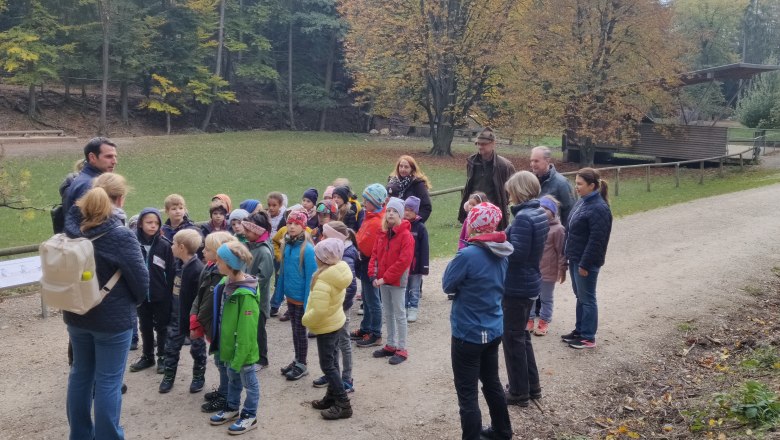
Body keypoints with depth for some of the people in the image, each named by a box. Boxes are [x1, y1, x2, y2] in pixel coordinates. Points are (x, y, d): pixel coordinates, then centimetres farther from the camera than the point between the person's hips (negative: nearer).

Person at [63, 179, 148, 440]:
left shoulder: (73, 228, -3)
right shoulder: (121, 236, -21)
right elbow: (141, 278, -15)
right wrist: (135, 301, 4)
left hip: (76, 314, 6)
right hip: (113, 318, -6)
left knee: (80, 374, 19)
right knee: (108, 382, 4)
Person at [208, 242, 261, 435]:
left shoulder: (246, 294, -28)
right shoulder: (227, 283, 0)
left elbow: (246, 329, -25)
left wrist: (240, 355, -21)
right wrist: (228, 347, 15)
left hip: (243, 347, -8)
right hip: (230, 344, 8)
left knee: (248, 381, 11)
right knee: (232, 377, 25)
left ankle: (249, 416, 26)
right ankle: (232, 408, 43)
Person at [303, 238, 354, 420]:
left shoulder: (323, 281, -29)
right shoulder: (338, 272, -2)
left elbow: (319, 311, -31)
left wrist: (306, 320, -12)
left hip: (326, 326, -9)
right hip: (336, 320, 9)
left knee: (328, 365, -1)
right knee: (332, 362, 18)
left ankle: (343, 405, 2)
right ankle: (332, 397, 30)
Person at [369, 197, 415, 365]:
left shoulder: (406, 235, -14)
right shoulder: (383, 234, 7)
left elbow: (403, 261, -20)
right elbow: (375, 255, 8)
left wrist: (385, 278, -20)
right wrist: (374, 275, -6)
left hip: (397, 281, -7)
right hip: (383, 281, 7)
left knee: (399, 315, 1)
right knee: (387, 314, 15)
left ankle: (402, 349, 9)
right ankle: (391, 345, 27)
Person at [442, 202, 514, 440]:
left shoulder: (468, 255, -24)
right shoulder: (500, 254, 1)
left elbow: (448, 286, -10)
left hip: (468, 334, -8)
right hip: (494, 331, 8)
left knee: (467, 393, 3)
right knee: (492, 382, 24)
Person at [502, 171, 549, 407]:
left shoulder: (523, 217, -22)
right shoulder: (539, 213, 7)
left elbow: (517, 253, -25)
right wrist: (504, 237, 4)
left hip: (517, 287, -9)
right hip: (529, 283, 9)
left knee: (513, 338, 4)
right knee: (522, 334, 21)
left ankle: (519, 392, 15)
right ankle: (532, 386, 31)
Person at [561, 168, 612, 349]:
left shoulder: (599, 209, -21)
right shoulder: (582, 202, 9)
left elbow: (596, 241, -22)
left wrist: (585, 264, -20)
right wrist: (570, 256, 15)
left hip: (586, 262, -9)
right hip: (575, 259, 9)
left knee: (587, 298, 1)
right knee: (580, 296, 18)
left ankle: (588, 337, 12)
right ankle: (580, 330, 31)